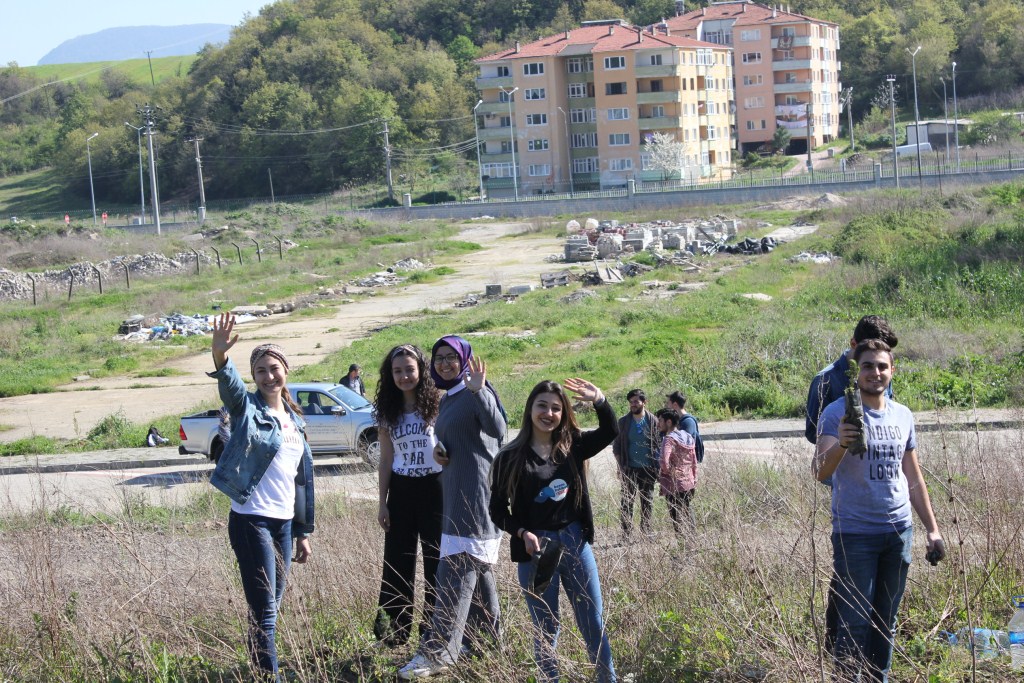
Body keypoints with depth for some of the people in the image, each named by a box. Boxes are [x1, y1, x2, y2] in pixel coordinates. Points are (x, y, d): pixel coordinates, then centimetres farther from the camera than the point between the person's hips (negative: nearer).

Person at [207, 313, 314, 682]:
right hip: (251, 521, -7)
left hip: (284, 522, 7)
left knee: (271, 607, 12)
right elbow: (230, 383, -27)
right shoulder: (248, 409, -4)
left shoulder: (296, 421, 14)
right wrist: (220, 355, -49)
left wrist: (303, 532, 18)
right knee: (264, 610, -10)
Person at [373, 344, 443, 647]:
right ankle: (392, 631, 11)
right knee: (398, 562, 4)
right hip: (401, 490, 3)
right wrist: (382, 502, 7)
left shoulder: (438, 405, -4)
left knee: (436, 561, 2)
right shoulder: (388, 412, 7)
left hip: (434, 488, -3)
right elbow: (386, 460, 10)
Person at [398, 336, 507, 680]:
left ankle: (438, 652, -20)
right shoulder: (447, 399, 18)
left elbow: (496, 428, -27)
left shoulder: (478, 393, -10)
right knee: (478, 570, 15)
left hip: (476, 493, -10)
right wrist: (440, 452, 4)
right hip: (456, 494, 10)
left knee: (457, 570, -15)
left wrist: (479, 391, -41)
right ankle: (486, 639, 24)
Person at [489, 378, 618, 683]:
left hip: (574, 541, 2)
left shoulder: (572, 447, 3)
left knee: (594, 622, 8)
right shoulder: (510, 458, -4)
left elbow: (610, 432, -8)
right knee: (545, 628, 6)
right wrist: (522, 533, -17)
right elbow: (497, 509, -1)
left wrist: (599, 401, -25)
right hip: (536, 547, -2)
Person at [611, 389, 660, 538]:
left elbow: (658, 445, 5)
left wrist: (656, 468, -2)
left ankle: (646, 533, 14)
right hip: (629, 469, 0)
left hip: (648, 469, 0)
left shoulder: (652, 421, 1)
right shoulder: (623, 422, 2)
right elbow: (616, 446, 6)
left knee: (647, 503, 6)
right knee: (627, 502, -1)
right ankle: (626, 533, 2)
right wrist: (621, 466, -3)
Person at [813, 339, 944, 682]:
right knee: (856, 624, -4)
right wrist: (839, 444, -41)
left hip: (899, 531, 5)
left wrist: (932, 528, 14)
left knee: (886, 621, 11)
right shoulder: (837, 413, -8)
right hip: (855, 534, -5)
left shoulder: (903, 416, 9)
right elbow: (819, 472, -21)